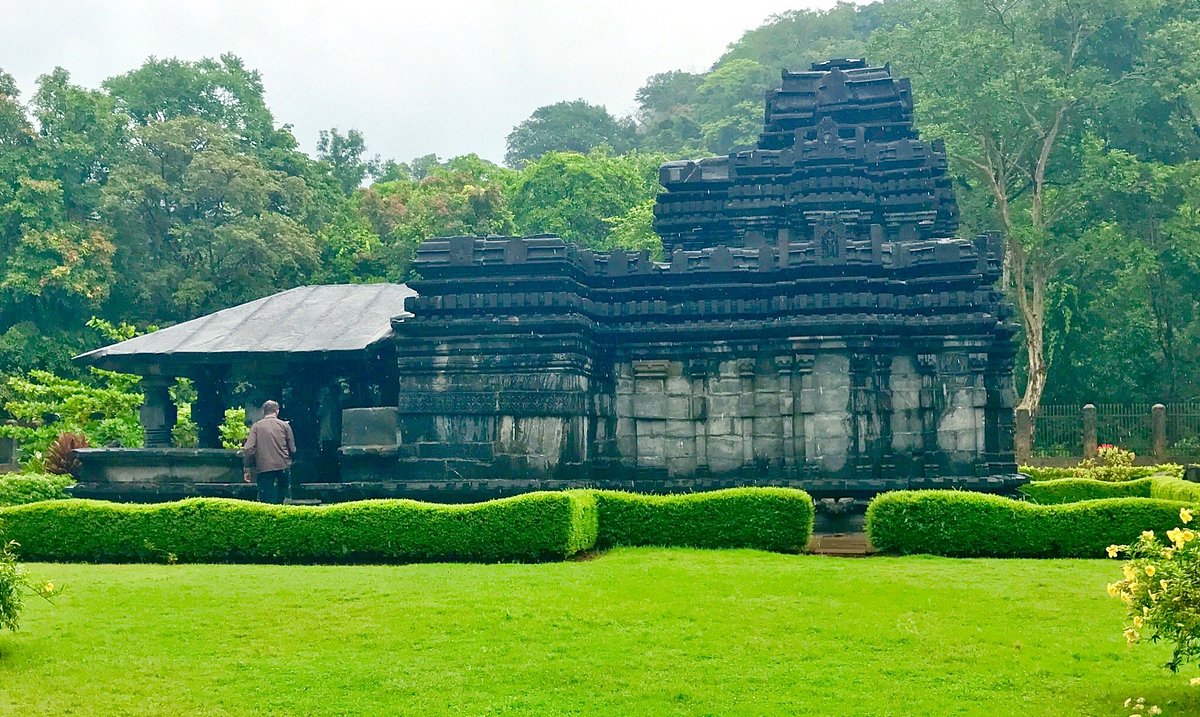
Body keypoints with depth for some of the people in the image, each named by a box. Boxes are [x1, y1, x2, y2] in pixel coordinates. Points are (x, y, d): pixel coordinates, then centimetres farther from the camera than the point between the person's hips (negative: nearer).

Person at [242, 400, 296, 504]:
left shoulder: (256, 426, 4)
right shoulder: (284, 425, 5)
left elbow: (249, 449, -5)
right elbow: (292, 449, 3)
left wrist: (246, 469, -1)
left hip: (264, 469, 0)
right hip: (283, 468, 0)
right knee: (280, 500, 17)